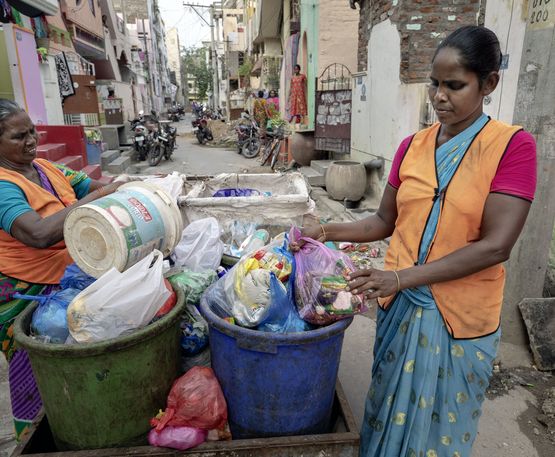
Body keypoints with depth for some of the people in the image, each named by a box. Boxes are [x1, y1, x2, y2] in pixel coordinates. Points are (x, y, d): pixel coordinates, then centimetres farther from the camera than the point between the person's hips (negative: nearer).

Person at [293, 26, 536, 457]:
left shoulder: (513, 145, -11)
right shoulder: (412, 147, 2)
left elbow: (495, 245, -18)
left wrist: (401, 277, -24)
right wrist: (327, 232, -7)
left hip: (461, 316, -3)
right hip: (398, 306, 4)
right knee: (390, 411, 21)